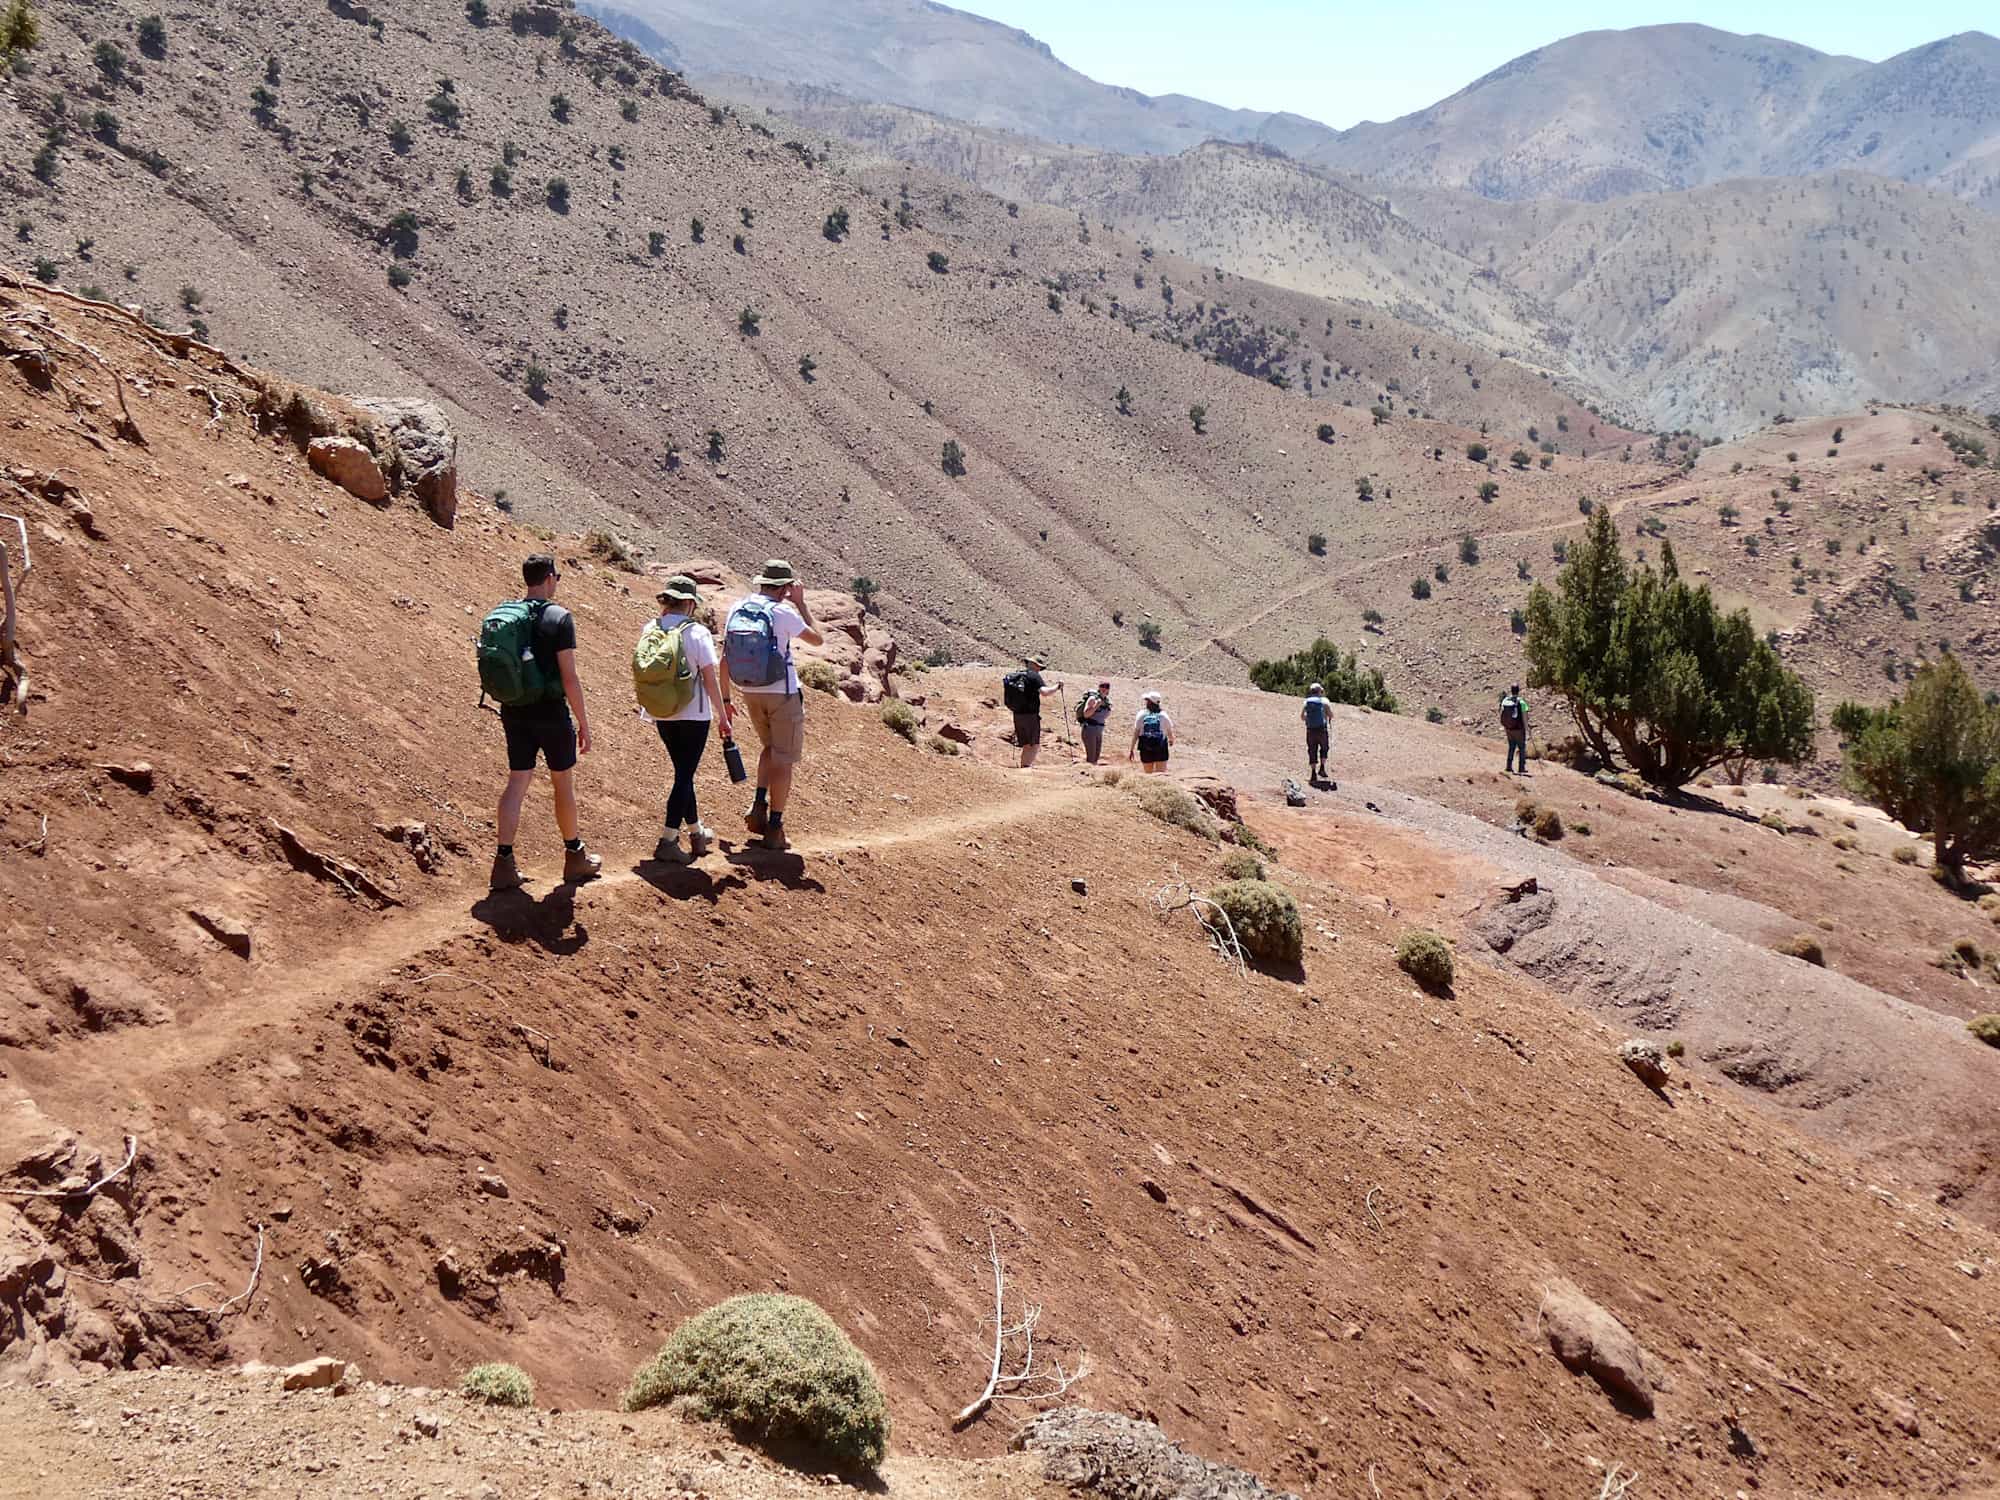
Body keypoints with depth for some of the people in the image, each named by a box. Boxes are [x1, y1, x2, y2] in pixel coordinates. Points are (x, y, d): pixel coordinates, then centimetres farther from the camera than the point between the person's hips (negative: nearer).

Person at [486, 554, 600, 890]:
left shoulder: (502, 615, 5)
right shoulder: (559, 618, -13)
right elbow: (569, 677, -15)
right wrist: (583, 723, -9)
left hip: (514, 713, 5)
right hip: (551, 713, -5)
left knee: (517, 782, 7)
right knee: (563, 782, 9)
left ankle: (504, 862, 0)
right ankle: (575, 857, 22)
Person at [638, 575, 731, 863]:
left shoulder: (650, 631, -1)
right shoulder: (697, 633, -14)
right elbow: (710, 679, -11)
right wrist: (722, 716, -3)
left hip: (662, 715, 5)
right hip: (693, 714, -5)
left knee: (683, 772, 19)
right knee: (684, 775, 1)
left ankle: (696, 832, 32)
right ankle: (668, 841, -5)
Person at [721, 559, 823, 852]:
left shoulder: (737, 611, 1)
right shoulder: (783, 613, -15)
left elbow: (725, 658, 4)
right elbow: (817, 639, -1)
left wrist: (725, 699, 12)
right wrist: (801, 603, 4)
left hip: (750, 692, 6)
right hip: (782, 693, -5)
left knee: (770, 748, 26)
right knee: (784, 759, 4)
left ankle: (759, 807, 10)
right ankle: (774, 828, 6)